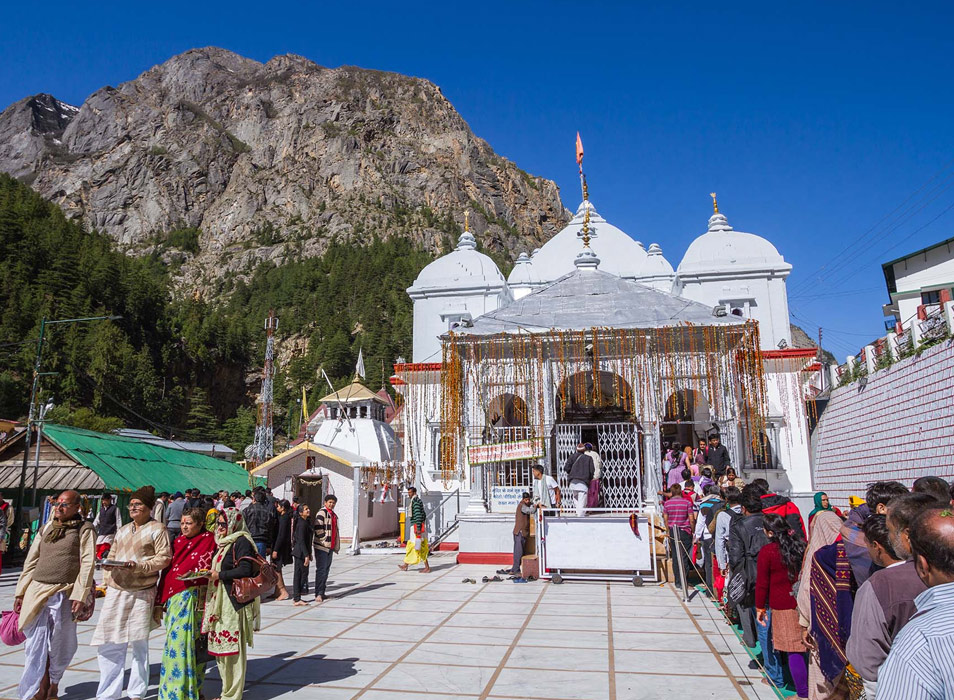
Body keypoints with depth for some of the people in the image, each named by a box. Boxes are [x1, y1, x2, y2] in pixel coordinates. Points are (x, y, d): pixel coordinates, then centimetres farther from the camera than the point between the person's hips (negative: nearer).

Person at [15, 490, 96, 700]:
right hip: (36, 592, 4)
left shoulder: (85, 529, -1)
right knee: (36, 645, 1)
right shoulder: (46, 528, 14)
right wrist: (20, 592, 11)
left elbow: (88, 565, -7)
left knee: (59, 646, 6)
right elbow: (31, 562, 17)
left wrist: (80, 596, -15)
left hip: (64, 594, -4)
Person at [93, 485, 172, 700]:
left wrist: (138, 566, -20)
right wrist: (109, 566, 0)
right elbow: (113, 555, 21)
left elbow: (164, 558, -10)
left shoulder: (157, 529, -3)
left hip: (141, 593, -6)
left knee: (139, 645, 5)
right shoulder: (123, 530, 17)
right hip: (116, 592, 6)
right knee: (109, 644, 5)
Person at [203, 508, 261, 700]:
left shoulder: (241, 542, -12)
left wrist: (219, 575, -13)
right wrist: (208, 574, 7)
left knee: (233, 647, -2)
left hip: (235, 601, -9)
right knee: (220, 646, 13)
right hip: (218, 600, 9)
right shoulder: (222, 542, 17)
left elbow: (245, 570, -20)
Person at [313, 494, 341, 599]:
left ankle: (322, 593, 20)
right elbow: (318, 529, -19)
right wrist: (324, 540, -18)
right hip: (321, 547, -9)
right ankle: (318, 594, -5)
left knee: (326, 570, 12)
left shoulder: (334, 515, 18)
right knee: (321, 570, -8)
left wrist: (336, 546, 21)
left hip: (330, 547, 9)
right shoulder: (321, 513, -10)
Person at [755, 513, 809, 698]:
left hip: (782, 606, -5)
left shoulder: (767, 552, -12)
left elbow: (762, 583, -6)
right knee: (807, 646, 14)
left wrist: (760, 608, 5)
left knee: (793, 650, 3)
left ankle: (802, 693, 10)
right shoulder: (802, 545, 1)